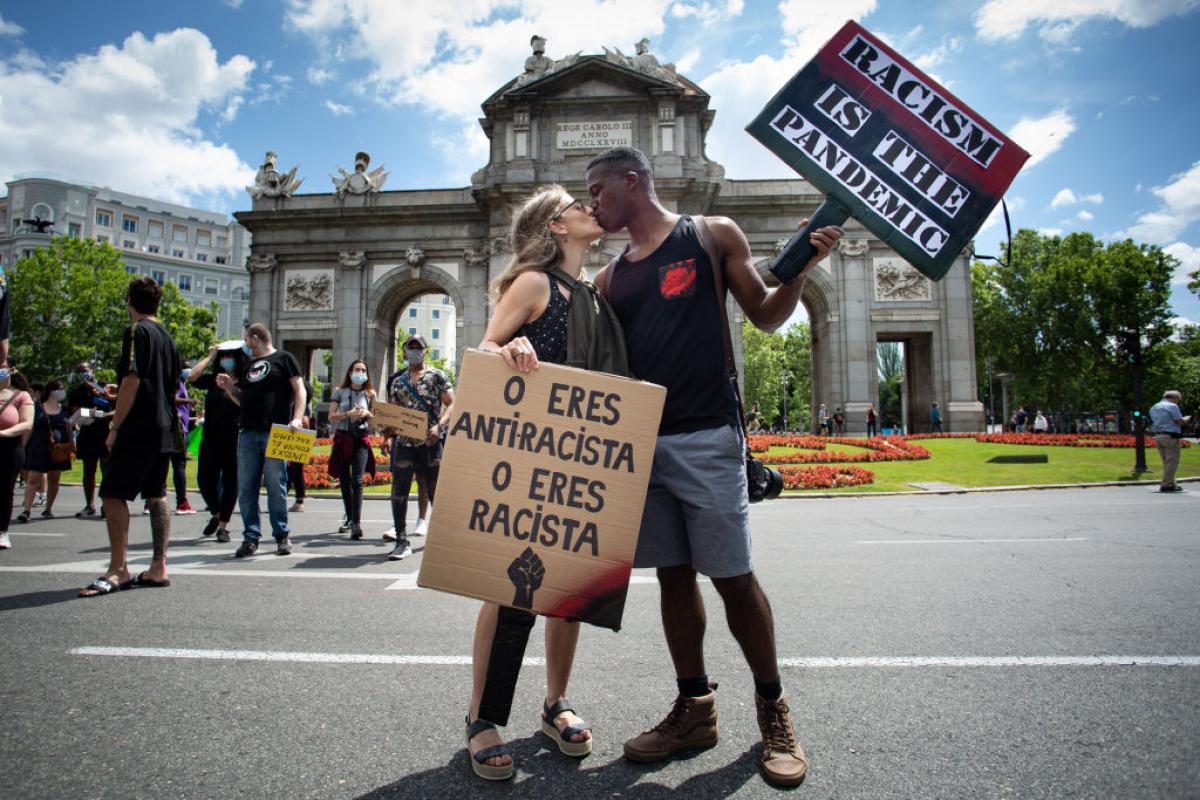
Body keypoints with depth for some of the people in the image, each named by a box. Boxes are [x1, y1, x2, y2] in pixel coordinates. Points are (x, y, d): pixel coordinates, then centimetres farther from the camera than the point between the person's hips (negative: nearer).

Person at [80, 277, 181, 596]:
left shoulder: (137, 331, -8)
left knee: (113, 495, -6)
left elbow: (132, 381, -17)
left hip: (138, 430, -9)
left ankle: (117, 571, -6)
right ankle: (158, 568, 11)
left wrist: (115, 427, -12)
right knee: (157, 496, 9)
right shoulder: (166, 336, 17)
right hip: (163, 431, 9)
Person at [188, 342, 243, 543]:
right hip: (210, 438, 4)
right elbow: (192, 377, -3)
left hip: (234, 439, -4)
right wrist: (209, 356, 2)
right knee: (205, 479, 5)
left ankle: (223, 526, 13)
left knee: (230, 482, 2)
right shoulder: (213, 379, 9)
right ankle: (216, 514, 31)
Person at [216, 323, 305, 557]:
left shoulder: (283, 358, 5)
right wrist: (229, 387, 8)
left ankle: (282, 536, 7)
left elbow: (299, 390, -2)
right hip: (247, 433, 6)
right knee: (246, 488, 3)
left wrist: (297, 418, -16)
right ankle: (251, 537, 10)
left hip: (275, 433, -6)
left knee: (276, 486, -3)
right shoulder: (247, 365, 23)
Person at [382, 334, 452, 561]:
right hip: (404, 442, 3)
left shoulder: (437, 376, 2)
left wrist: (439, 426, -20)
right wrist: (388, 429, -6)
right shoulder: (397, 381, 14)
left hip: (431, 442, -3)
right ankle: (402, 540, 0)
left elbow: (451, 404, -4)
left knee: (436, 491, 7)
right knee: (399, 490, -5)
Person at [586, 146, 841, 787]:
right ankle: (695, 709, 25)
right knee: (673, 577, 10)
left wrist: (799, 271, -9)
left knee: (733, 578, -1)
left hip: (705, 437, -4)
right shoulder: (609, 278, 17)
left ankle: (773, 709, 21)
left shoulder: (712, 235, 7)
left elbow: (766, 316, 9)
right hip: (639, 440, 5)